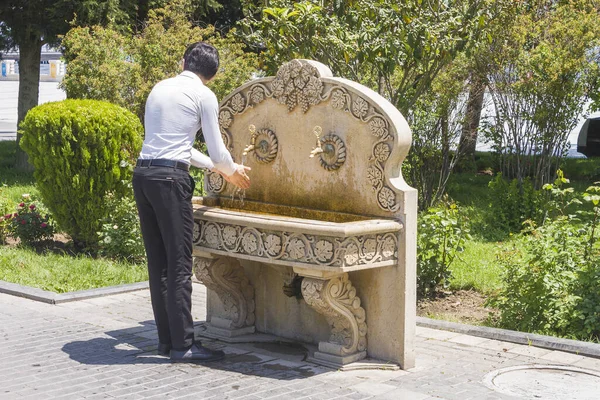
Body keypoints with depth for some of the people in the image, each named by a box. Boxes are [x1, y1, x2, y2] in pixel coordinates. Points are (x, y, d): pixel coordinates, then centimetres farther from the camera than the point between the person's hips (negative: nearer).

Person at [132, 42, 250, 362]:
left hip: (143, 173, 7)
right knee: (179, 263, -3)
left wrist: (214, 167, 35)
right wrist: (231, 172, 23)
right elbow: (217, 150, 1)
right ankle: (182, 344, -1)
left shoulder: (160, 88, 20)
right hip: (170, 178, -7)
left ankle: (166, 339, 17)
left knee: (157, 261, 11)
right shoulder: (203, 95, 0)